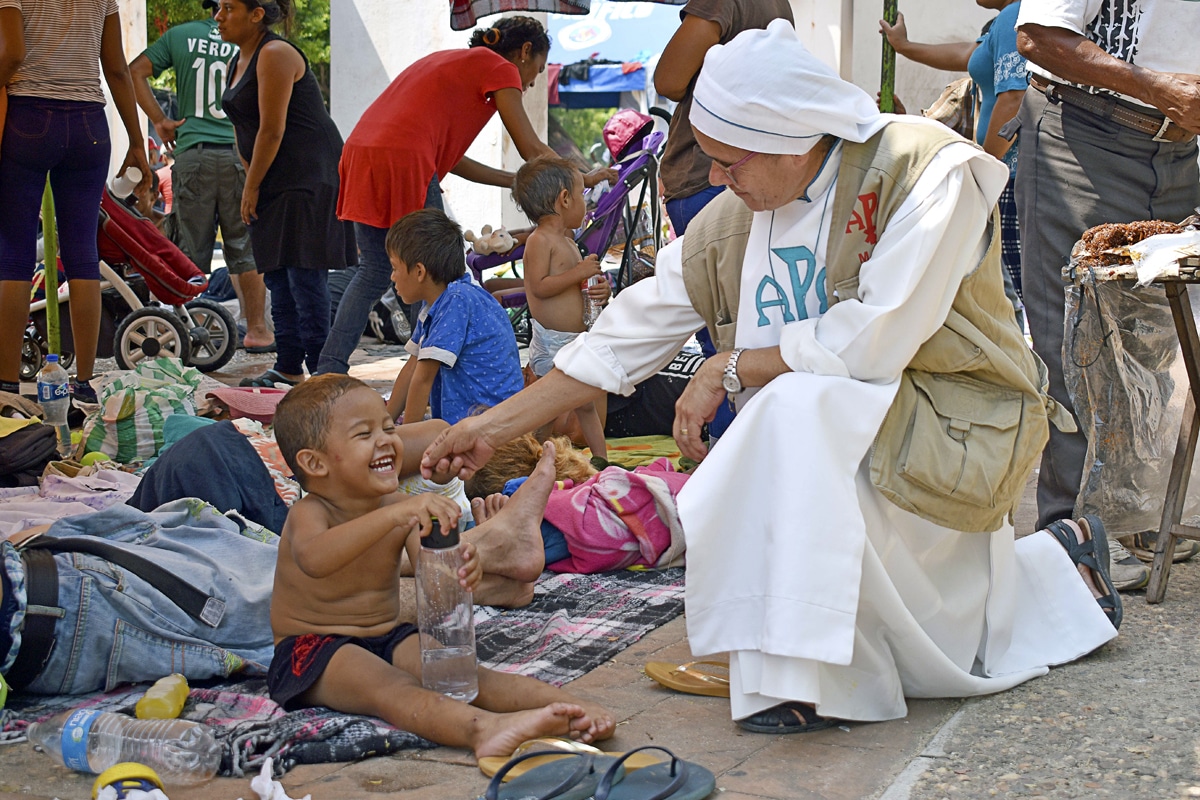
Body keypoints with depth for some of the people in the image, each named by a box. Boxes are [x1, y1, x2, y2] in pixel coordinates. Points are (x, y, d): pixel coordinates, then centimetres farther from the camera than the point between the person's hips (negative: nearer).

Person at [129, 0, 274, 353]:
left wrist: (160, 121, 4)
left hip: (191, 155, 1)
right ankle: (256, 330, 9)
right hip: (238, 155, -1)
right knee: (245, 247, 6)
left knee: (191, 250, 5)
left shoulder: (179, 36, 7)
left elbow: (135, 71, 2)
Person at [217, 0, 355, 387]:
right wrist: (251, 182, 8)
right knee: (277, 275, 11)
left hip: (308, 177, -10)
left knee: (305, 275, -11)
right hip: (275, 183, 10)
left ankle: (322, 372, -8)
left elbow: (271, 130, -18)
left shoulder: (275, 55, -15)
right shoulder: (238, 61, 15)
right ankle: (288, 368, 18)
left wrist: (252, 187, -11)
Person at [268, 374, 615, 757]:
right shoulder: (308, 513, -16)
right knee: (389, 687, -34)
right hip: (314, 650, -6)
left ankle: (569, 709, -38)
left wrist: (462, 569, -38)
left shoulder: (405, 512, 1)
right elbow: (313, 559, -41)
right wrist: (395, 514, -52)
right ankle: (482, 728, -61)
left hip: (389, 638, 6)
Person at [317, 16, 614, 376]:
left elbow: (449, 158, 28)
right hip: (403, 159, -8)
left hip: (360, 151, 8)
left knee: (375, 271, 15)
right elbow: (533, 150, 6)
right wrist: (585, 178, 20)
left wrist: (516, 181, 31)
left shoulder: (452, 61, 31)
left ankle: (328, 370, 11)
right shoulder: (500, 69, 7)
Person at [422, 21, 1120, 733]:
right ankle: (1057, 563, 26)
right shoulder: (732, 222, -1)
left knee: (800, 406, -33)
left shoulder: (928, 169, -20)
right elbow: (632, 332, 4)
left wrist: (729, 369, -17)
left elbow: (875, 342, -28)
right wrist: (494, 427, 3)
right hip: (849, 442, 7)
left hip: (958, 422, -7)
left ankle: (812, 680, -19)